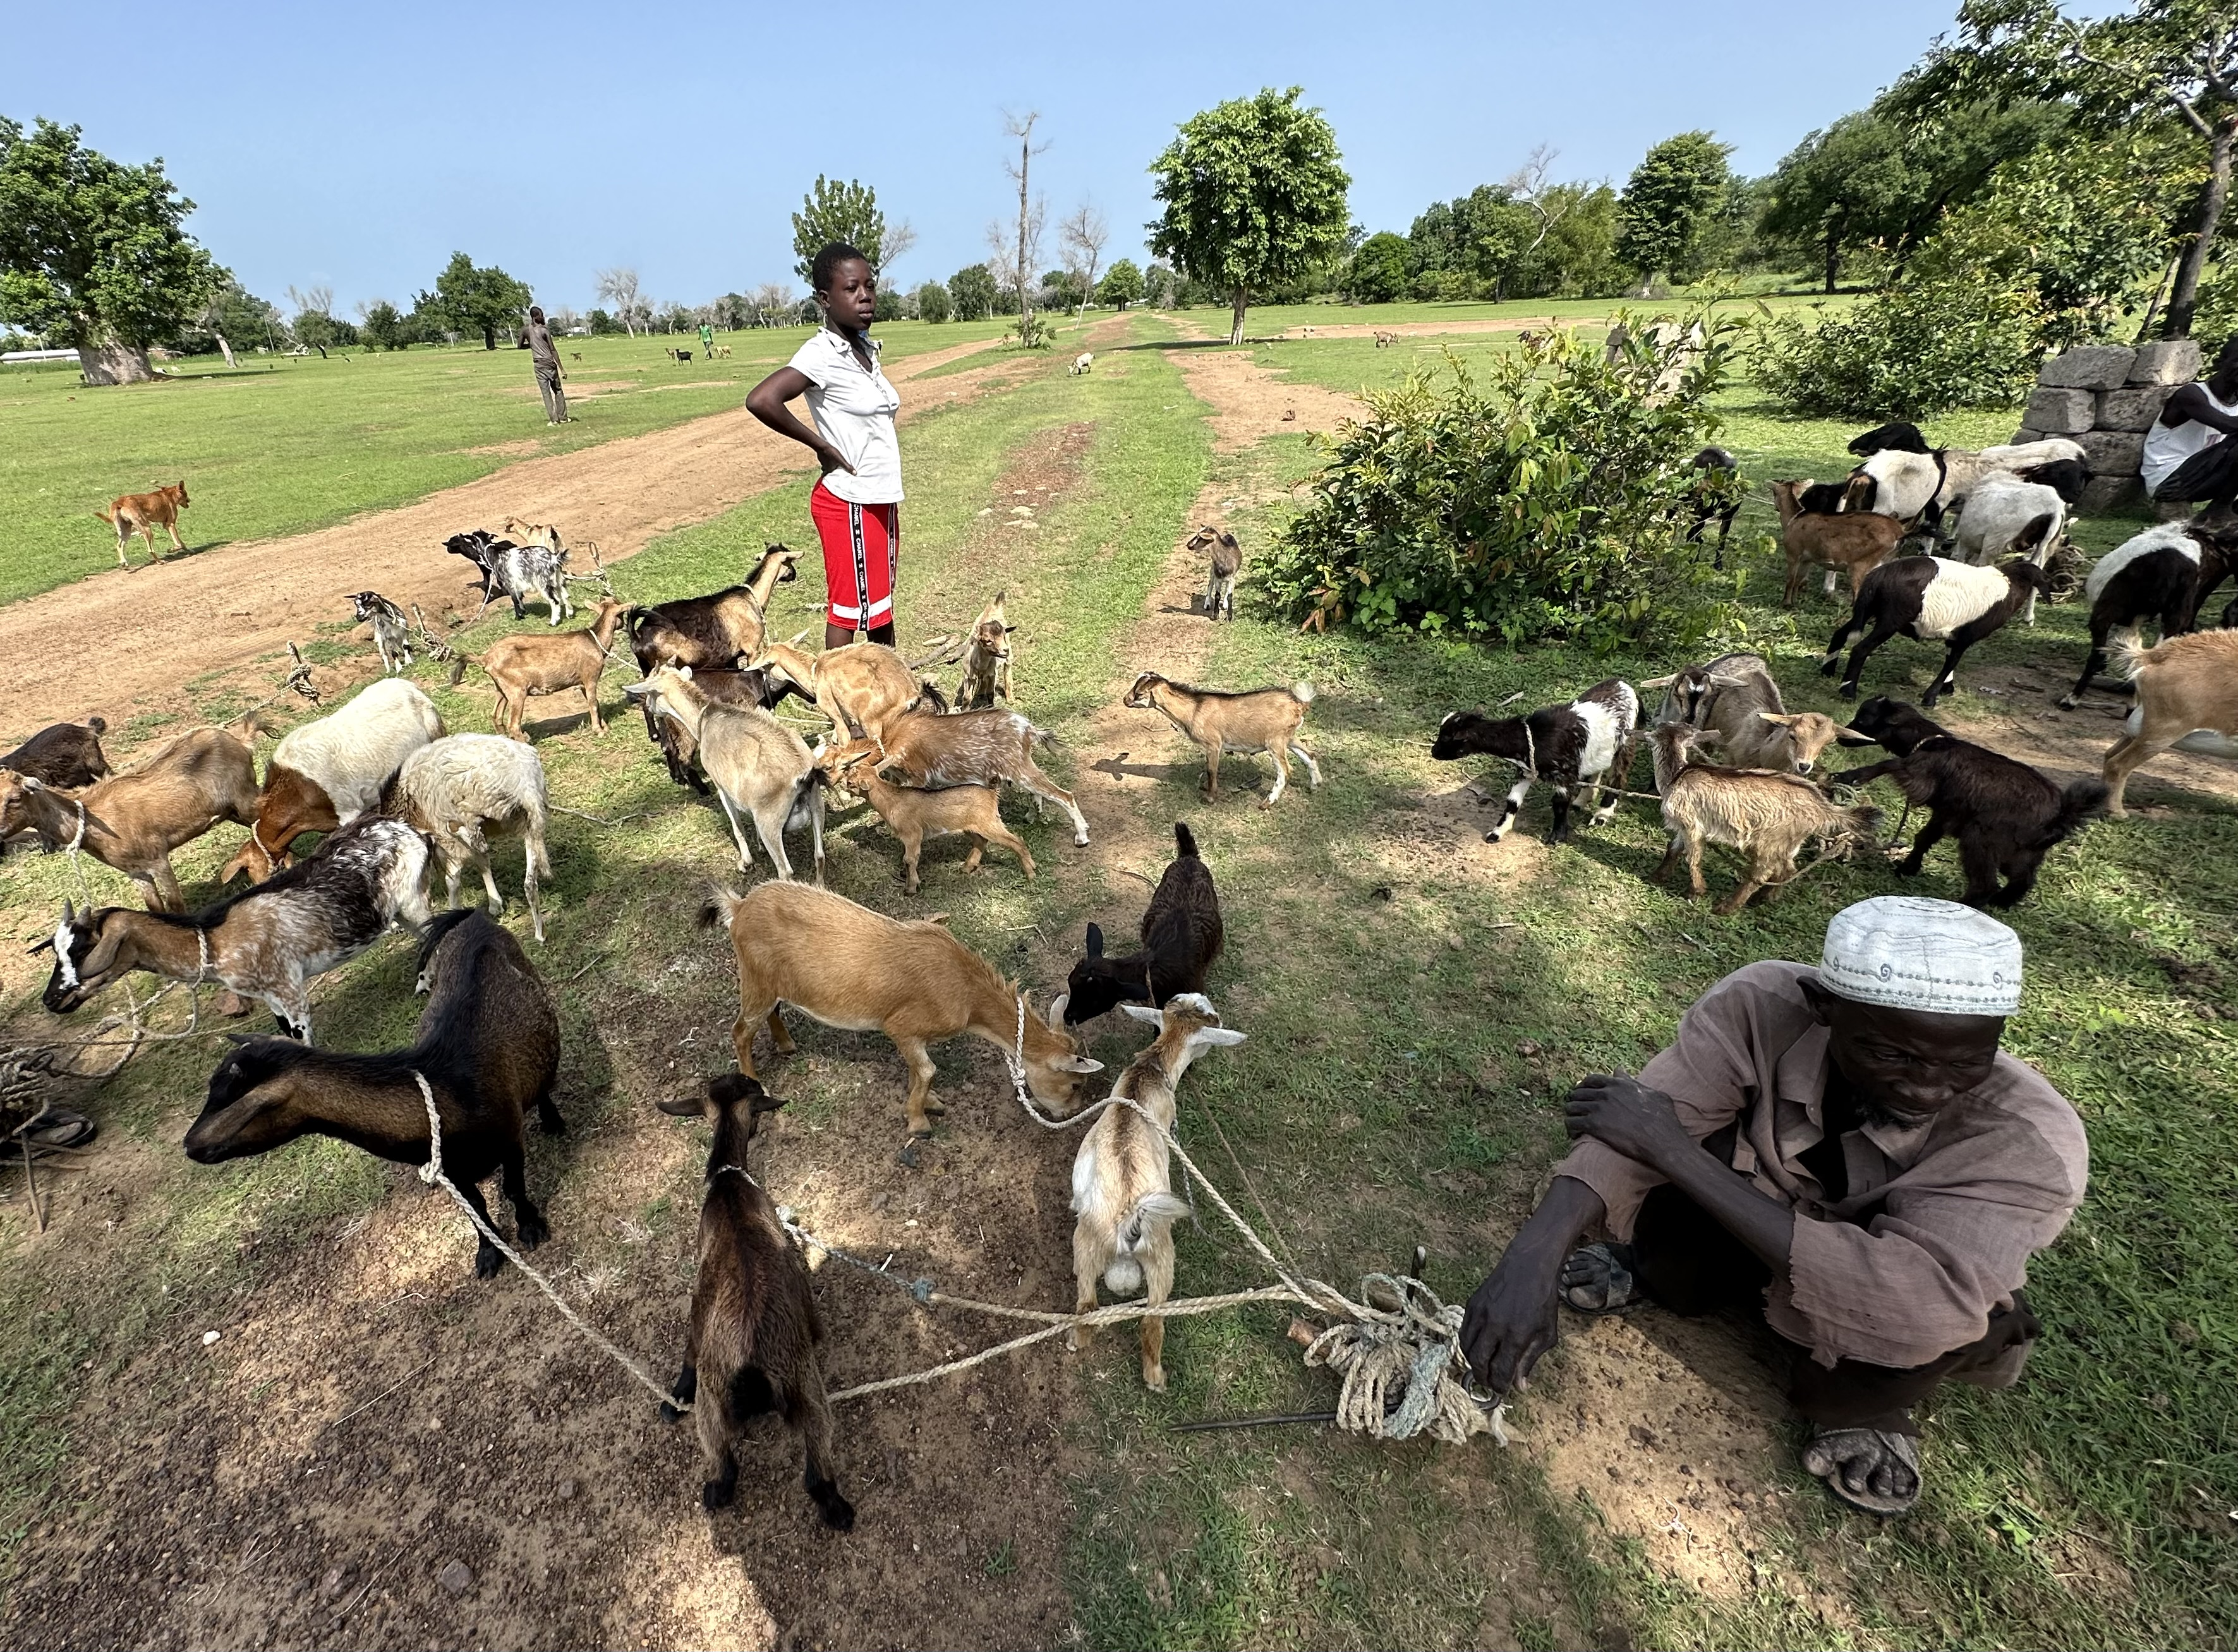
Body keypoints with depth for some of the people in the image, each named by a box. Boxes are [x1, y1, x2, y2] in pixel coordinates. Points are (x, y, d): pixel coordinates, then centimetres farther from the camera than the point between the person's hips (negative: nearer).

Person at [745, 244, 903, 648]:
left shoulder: (865, 349, 9)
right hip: (850, 503, -8)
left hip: (880, 499, 8)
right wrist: (823, 447, -18)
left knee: (881, 603, 17)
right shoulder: (822, 354, -16)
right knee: (849, 609, 0)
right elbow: (761, 400, -28)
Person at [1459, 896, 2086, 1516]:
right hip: (1759, 1227, 2)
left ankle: (1853, 1403, 0)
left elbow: (1917, 1303, -45)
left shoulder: (2034, 1139, -35)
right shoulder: (1765, 1007, -32)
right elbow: (1634, 1129, -35)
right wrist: (1536, 1257, -51)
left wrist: (1675, 1150, -44)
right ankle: (1661, 1275, 5)